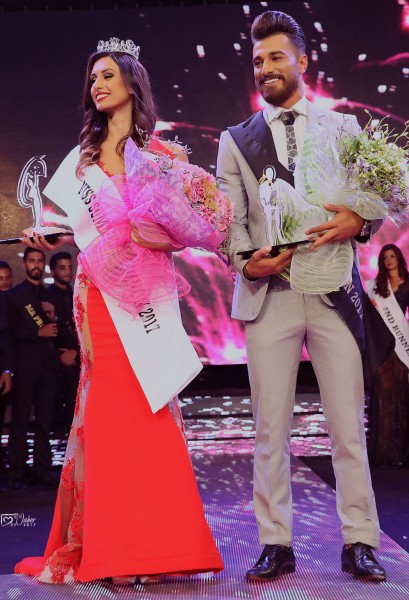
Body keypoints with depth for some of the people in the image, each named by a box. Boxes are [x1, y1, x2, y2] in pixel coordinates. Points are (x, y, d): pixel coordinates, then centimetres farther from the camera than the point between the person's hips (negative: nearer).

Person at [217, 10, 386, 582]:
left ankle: (359, 543, 11)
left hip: (333, 292, 0)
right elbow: (229, 219, 8)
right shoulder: (236, 141, 15)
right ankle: (276, 543, 12)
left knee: (348, 424, 1)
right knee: (270, 427, 2)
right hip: (268, 294, 1)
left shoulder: (342, 127, 15)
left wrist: (358, 220, -9)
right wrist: (248, 259, -11)